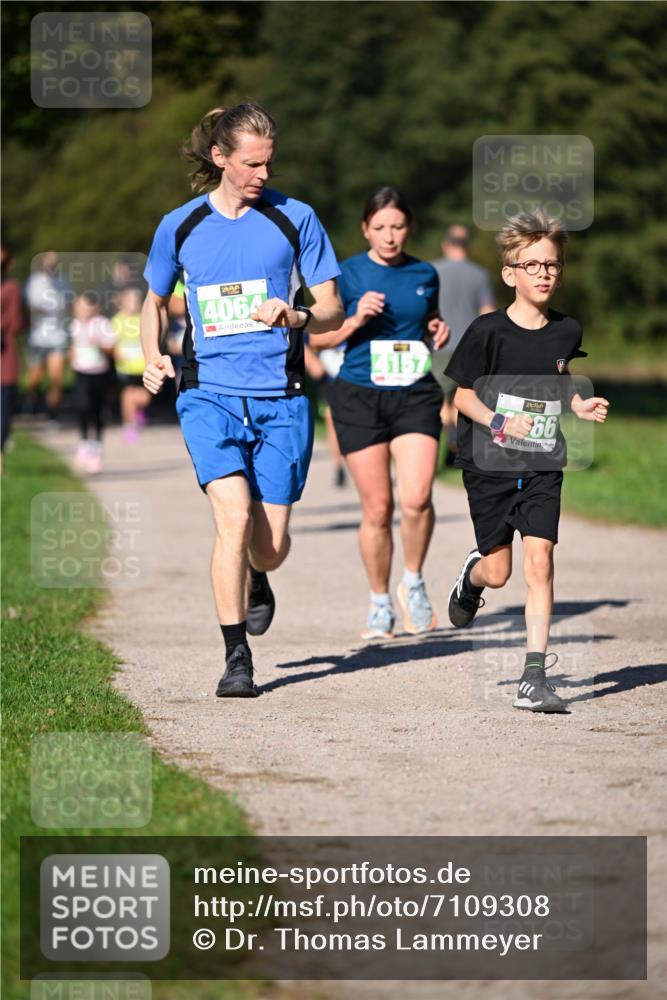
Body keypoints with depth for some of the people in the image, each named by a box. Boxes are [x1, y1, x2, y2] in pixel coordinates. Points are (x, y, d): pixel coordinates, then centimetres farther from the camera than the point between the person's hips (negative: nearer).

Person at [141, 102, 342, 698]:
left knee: (270, 545, 0)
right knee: (234, 516, -21)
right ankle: (236, 659, -15)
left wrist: (294, 317, -16)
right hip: (209, 396, 0)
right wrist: (153, 356, 4)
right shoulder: (179, 226, 5)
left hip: (281, 399, 0)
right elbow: (156, 301, 22)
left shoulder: (295, 218, 2)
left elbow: (333, 309, 6)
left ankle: (257, 584, 39)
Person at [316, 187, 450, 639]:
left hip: (415, 395, 1)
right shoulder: (348, 274, -1)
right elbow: (318, 337, 0)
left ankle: (414, 582, 9)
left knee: (417, 498, -16)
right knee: (377, 507, 1)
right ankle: (380, 603, 18)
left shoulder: (424, 274, 8)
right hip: (360, 397, -1)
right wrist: (356, 319, -15)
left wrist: (440, 331, 3)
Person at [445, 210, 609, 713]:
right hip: (489, 463, -2)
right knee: (498, 571, 2)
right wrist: (499, 422, -21)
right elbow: (463, 394, -4)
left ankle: (535, 677, -10)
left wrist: (581, 405, 3)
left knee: (540, 559, -11)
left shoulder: (567, 331, 2)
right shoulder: (488, 331, -10)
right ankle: (471, 576, 42)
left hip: (543, 464, 2)